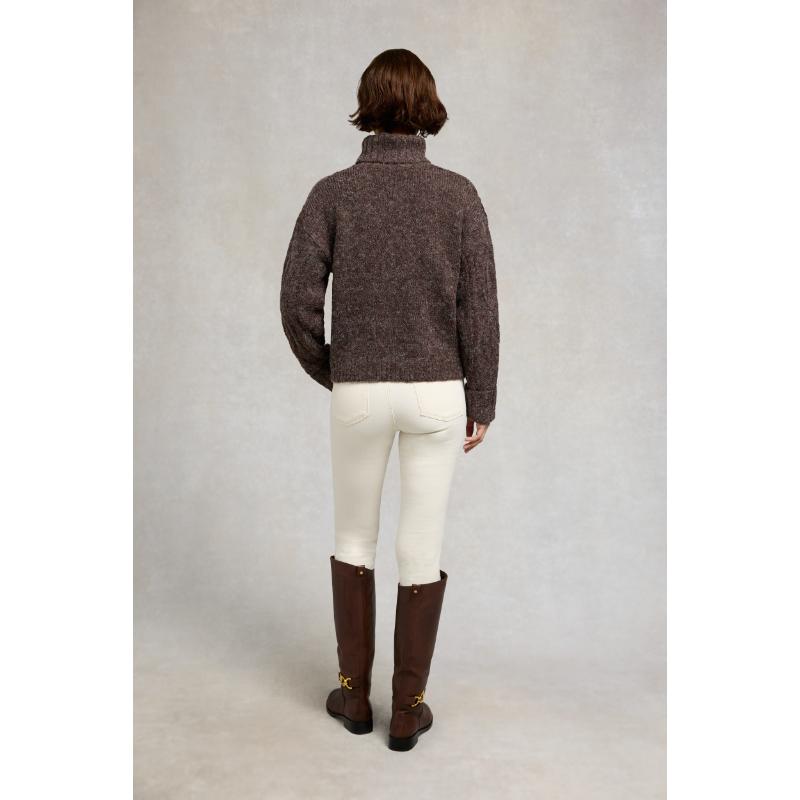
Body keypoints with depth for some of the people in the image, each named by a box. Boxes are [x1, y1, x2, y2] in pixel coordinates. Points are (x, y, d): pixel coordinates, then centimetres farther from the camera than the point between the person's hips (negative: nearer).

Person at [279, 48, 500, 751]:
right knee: (422, 548, 10)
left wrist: (331, 373, 10)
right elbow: (479, 310, -5)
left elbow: (298, 302, -7)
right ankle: (407, 710, 21)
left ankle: (356, 694, 28)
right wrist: (481, 402, 6)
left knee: (355, 539, 19)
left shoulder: (333, 192, -4)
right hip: (437, 394, 0)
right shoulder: (458, 194, -3)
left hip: (359, 394, 0)